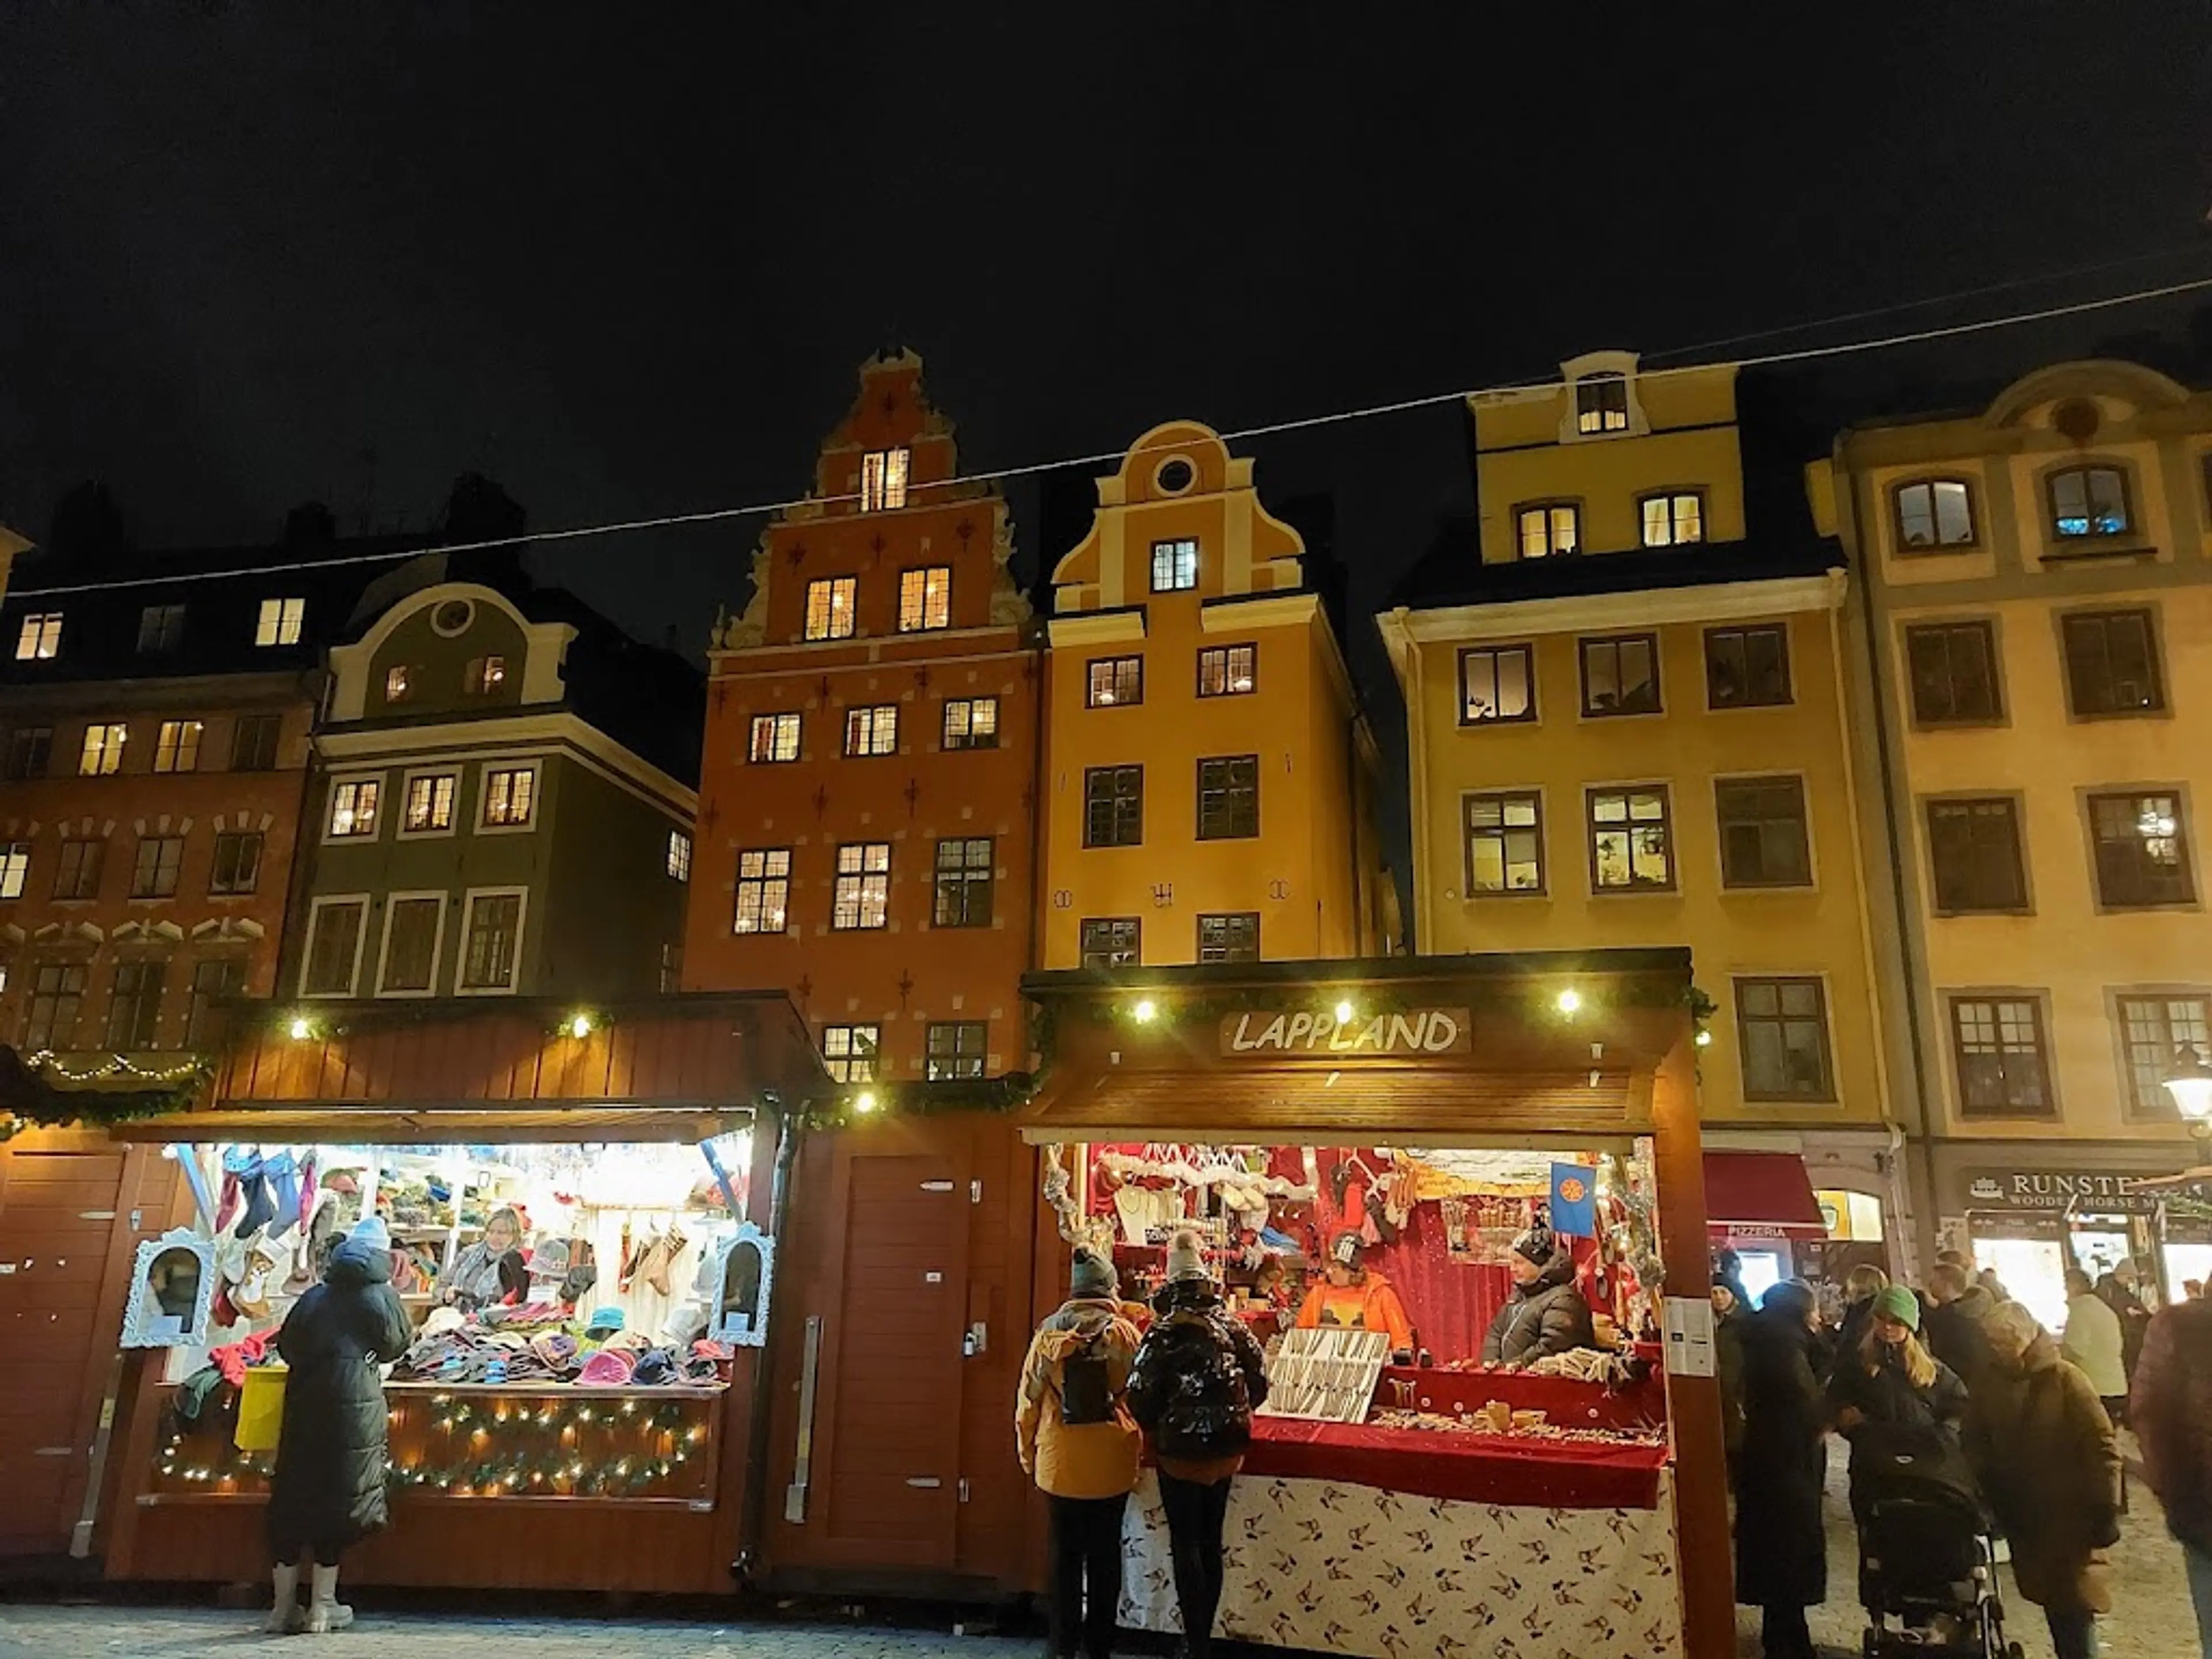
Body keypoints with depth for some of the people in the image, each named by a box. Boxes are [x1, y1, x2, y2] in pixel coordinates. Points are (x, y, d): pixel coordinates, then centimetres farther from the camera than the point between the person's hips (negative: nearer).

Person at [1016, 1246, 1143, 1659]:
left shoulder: (1049, 1332, -3)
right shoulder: (1124, 1333, -7)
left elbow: (1029, 1399, 0)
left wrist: (1028, 1455, 11)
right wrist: (1136, 1455, 9)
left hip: (1060, 1463, 1)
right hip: (1111, 1463, -1)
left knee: (1065, 1555, 11)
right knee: (1104, 1556, 11)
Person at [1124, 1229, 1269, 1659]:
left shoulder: (1165, 1330, -14)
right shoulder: (1232, 1324, 0)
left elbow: (1141, 1394, -16)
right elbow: (1258, 1384, 4)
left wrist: (1153, 1428, 4)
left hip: (1181, 1449, -5)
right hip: (1225, 1447, 5)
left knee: (1186, 1546, 4)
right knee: (1211, 1543, 15)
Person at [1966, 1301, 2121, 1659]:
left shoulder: (2063, 1377, -11)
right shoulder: (1991, 1381, 2)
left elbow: (2101, 1445, -12)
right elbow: (1977, 1442, 9)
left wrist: (2106, 1509, -15)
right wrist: (1988, 1489, -5)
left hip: (2070, 1512, -4)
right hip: (2023, 1514, 4)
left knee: (2075, 1606, -5)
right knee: (2052, 1602, 10)